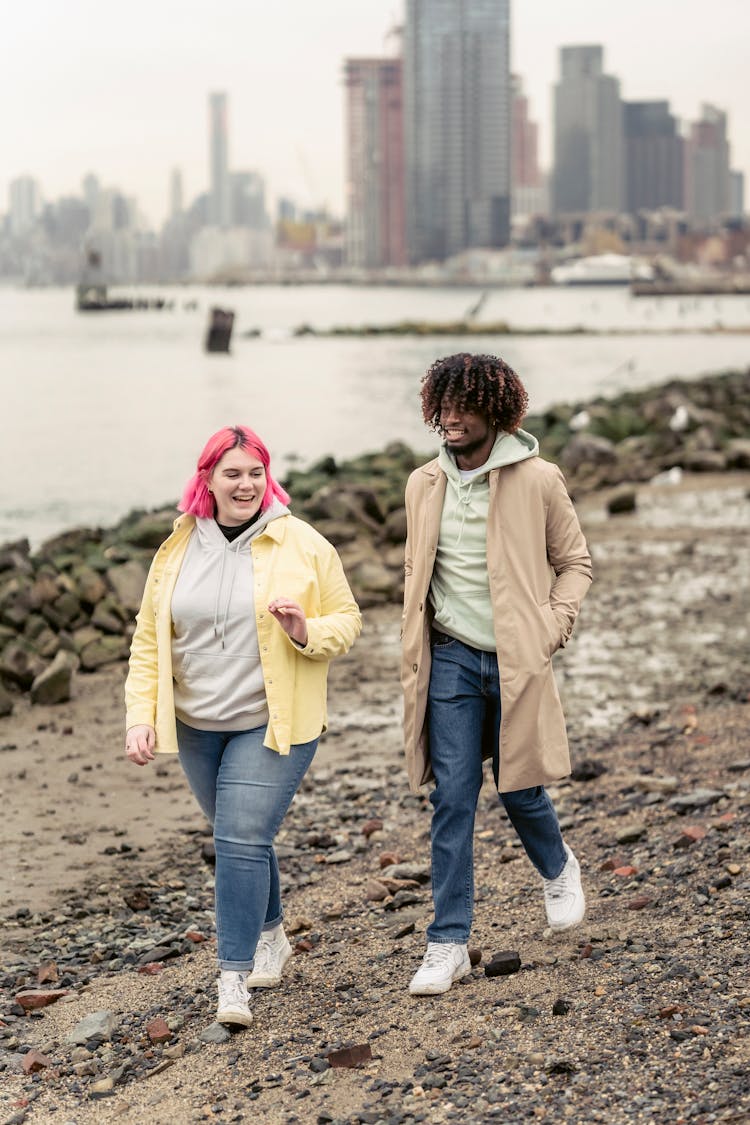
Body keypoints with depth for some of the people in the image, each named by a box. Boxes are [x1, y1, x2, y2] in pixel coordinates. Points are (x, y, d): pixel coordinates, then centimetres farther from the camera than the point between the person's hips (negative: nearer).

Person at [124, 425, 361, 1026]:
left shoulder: (303, 545, -6)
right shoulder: (176, 551, 3)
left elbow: (347, 620, 0)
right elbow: (149, 641, 6)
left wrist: (308, 633, -21)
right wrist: (141, 717, -3)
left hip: (273, 724, -4)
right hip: (196, 726, 4)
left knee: (242, 840, -13)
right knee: (240, 838, 16)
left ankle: (234, 978, -8)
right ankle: (271, 935, 39)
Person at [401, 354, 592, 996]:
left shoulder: (537, 480, -5)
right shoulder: (423, 486, 5)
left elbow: (575, 560, 4)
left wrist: (553, 630, -7)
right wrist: (417, 644, 9)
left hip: (516, 660, -2)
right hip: (450, 660, 2)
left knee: (520, 790, 7)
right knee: (452, 801, -1)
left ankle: (558, 870, 41)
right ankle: (449, 944, 4)